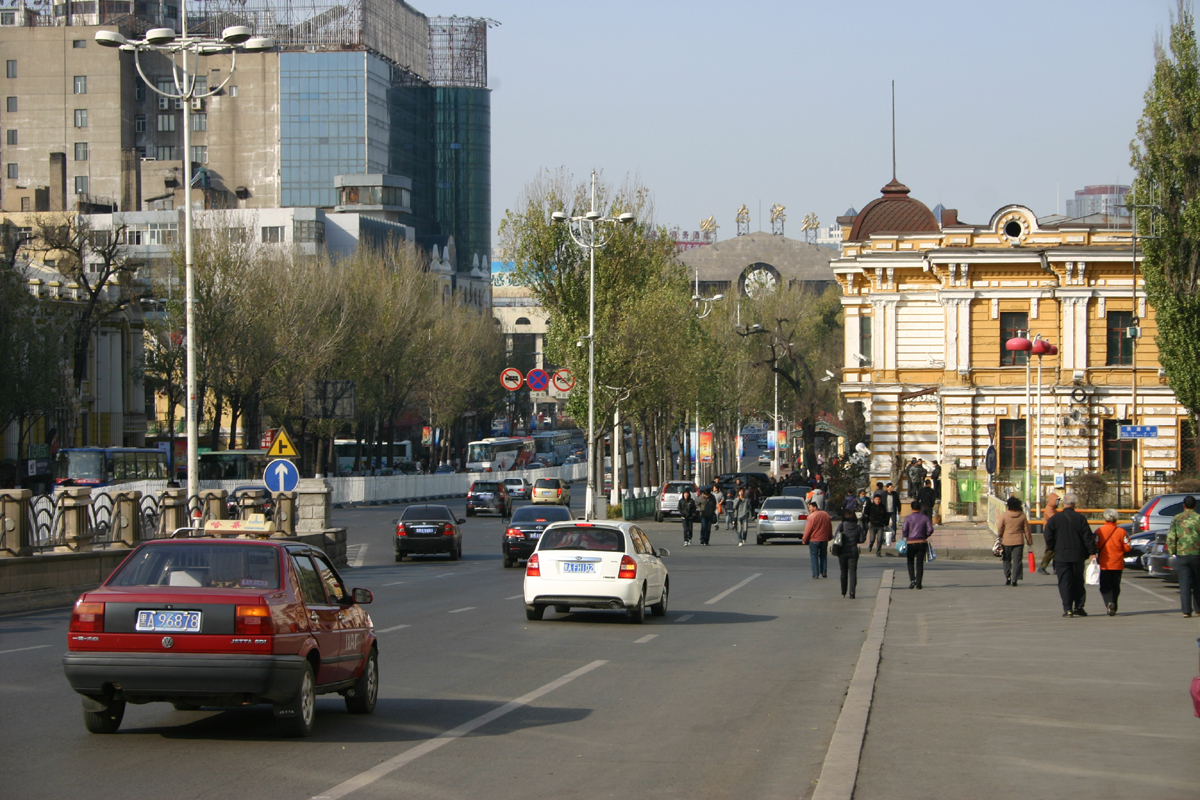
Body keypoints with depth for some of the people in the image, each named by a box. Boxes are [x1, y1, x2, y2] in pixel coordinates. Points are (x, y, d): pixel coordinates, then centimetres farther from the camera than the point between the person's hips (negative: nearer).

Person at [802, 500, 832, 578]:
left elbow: (808, 530, -13)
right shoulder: (826, 515, 6)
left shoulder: (811, 516, -15)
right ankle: (824, 572, 14)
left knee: (814, 556, 1)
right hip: (824, 539, 6)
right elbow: (830, 528, 15)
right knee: (823, 555, 16)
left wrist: (804, 540, -3)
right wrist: (829, 537, 27)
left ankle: (816, 574, -2)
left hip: (814, 540, -6)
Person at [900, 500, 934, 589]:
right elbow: (930, 530, -4)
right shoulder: (925, 518, 5)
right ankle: (918, 584, 0)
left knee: (910, 563, 13)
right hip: (922, 543, 1)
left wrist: (904, 536, 10)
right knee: (920, 564, 4)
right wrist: (925, 536, 12)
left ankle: (912, 579, -5)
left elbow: (904, 530, -11)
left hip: (911, 543, -1)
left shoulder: (908, 518, -2)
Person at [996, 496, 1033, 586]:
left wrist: (999, 538, 15)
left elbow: (1000, 529, -1)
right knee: (1017, 561, 1)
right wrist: (1029, 542, 13)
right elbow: (1026, 530, 5)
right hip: (1019, 541, 1)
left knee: (1007, 560, 13)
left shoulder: (1004, 515, -6)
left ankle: (1007, 578, 10)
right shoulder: (1022, 516, -1)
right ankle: (1014, 579, -6)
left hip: (1006, 541, -1)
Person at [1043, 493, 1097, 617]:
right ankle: (1078, 607, 7)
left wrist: (1053, 549, 13)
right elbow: (1088, 537, -4)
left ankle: (1067, 609, -5)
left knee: (1064, 582, 2)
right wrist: (1092, 552, 0)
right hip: (1078, 556, 1)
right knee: (1078, 582, 11)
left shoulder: (1055, 518, -3)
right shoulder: (1080, 518, -3)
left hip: (1061, 556, -1)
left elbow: (1048, 537, -2)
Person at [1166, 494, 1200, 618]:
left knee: (1184, 584, 0)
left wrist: (1172, 552, 8)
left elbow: (1170, 538, -1)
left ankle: (1186, 610, -8)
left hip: (1181, 555, 0)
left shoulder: (1176, 519, 2)